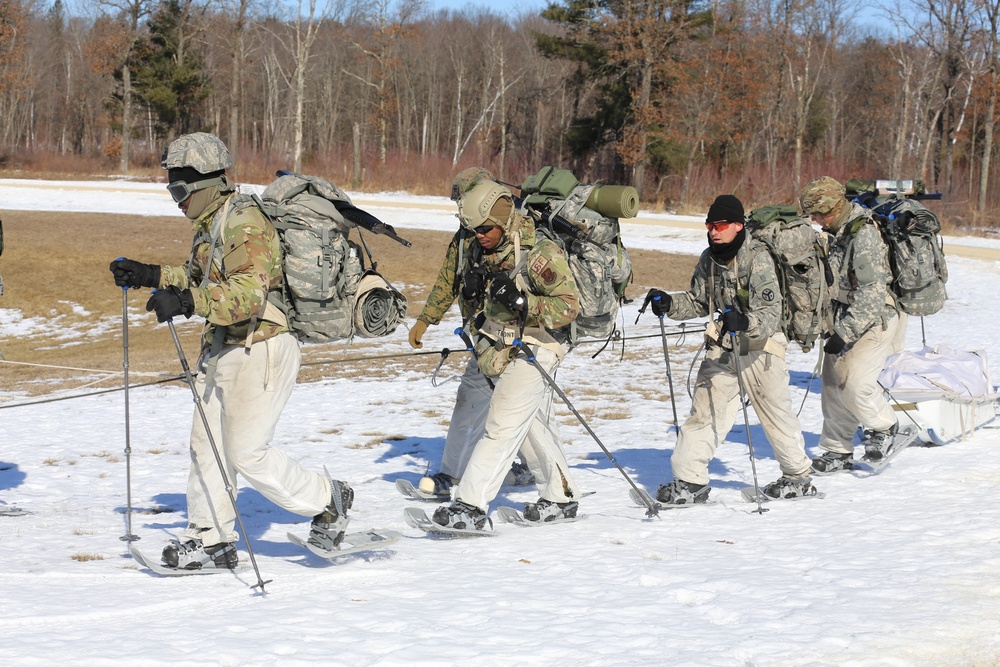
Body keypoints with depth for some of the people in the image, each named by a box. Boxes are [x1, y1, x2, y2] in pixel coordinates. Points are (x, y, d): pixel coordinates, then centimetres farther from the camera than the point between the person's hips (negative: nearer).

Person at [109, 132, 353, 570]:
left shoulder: (244, 224, -20)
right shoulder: (211, 222, 11)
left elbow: (249, 295, -32)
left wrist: (188, 302, -42)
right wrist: (149, 276, 17)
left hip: (260, 350, -10)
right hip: (222, 349, 10)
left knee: (246, 453, -7)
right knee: (207, 445, 9)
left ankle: (327, 501, 12)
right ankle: (210, 541, 16)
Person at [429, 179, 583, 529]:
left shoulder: (540, 254, -17)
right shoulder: (492, 254, 8)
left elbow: (570, 305, -20)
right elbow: (487, 307, 20)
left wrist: (524, 301, -32)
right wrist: (474, 287, -4)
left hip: (533, 351, -9)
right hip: (502, 352, 9)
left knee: (502, 425, -15)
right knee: (534, 426, 17)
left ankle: (471, 505, -20)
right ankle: (560, 498, 30)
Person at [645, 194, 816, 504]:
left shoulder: (758, 258, -19)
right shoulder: (709, 259, 2)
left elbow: (770, 312, -26)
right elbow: (698, 302, 14)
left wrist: (745, 321, -46)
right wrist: (669, 304, -4)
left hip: (759, 348, -5)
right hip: (722, 347, 5)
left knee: (776, 414, 9)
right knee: (705, 411, -3)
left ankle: (798, 476, 25)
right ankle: (689, 480, 2)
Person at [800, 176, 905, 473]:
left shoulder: (864, 236, -25)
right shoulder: (838, 230, 5)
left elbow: (872, 295, -27)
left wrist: (843, 333, -25)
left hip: (876, 317, -9)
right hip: (849, 317, 9)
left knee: (854, 382, -18)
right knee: (834, 381, 5)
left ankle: (884, 427, 9)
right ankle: (838, 451, 15)